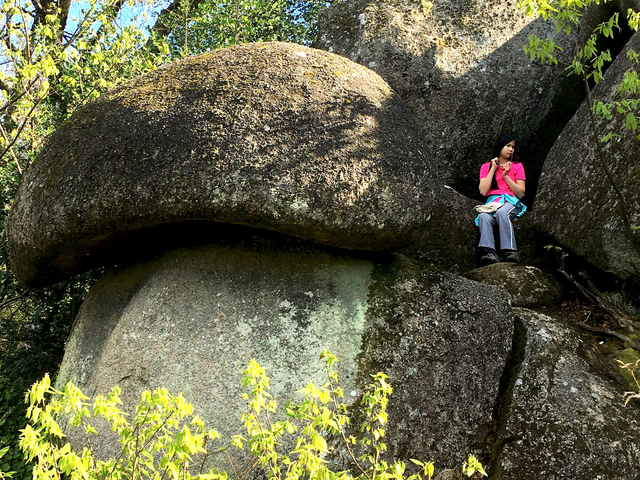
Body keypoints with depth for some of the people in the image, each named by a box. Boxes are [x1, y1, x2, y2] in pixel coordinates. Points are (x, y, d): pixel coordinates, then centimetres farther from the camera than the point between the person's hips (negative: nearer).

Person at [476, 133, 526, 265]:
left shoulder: (517, 167, 16)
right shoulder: (486, 167, 17)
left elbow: (521, 193, 7)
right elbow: (483, 191, 1)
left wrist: (506, 176, -1)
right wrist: (493, 169, 3)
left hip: (511, 202, -1)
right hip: (492, 203, 1)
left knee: (502, 212, -38)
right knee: (484, 217, -36)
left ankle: (510, 252, -48)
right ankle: (490, 253, -52)